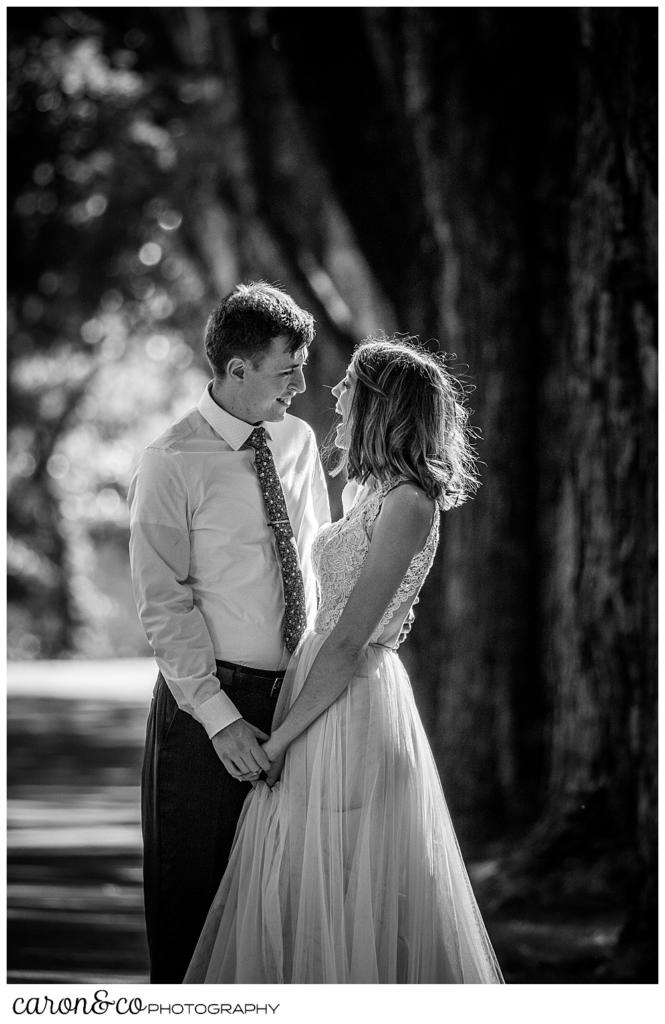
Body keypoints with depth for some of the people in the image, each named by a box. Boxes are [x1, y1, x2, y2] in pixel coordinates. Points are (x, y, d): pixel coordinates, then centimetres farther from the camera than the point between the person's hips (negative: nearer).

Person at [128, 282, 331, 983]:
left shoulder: (298, 440, 8)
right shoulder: (172, 463, -11)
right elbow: (164, 608, -13)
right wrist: (221, 719, -18)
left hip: (298, 694, 6)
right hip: (211, 698, -5)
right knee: (194, 889, 1)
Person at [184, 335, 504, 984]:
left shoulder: (407, 503, -17)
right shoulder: (381, 494, 11)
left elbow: (348, 645, -19)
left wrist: (280, 737, -14)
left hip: (352, 709, -9)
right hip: (328, 695, 9)